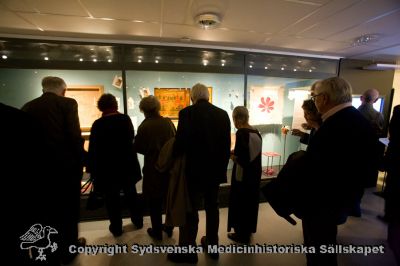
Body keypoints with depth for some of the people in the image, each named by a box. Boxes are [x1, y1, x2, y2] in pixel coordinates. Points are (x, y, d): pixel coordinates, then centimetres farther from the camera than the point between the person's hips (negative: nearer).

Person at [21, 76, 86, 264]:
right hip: (67, 165, -4)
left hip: (40, 166, 5)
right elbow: (74, 135, -17)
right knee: (68, 208, 12)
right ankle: (69, 250, 28)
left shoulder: (28, 106, 5)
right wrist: (80, 159, -4)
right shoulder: (67, 103, -9)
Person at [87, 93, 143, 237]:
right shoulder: (126, 119, -4)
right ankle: (137, 220, 32)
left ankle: (116, 227, 24)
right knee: (131, 194, 19)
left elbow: (93, 149, -13)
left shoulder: (98, 124, -14)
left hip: (107, 167, -3)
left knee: (112, 198, 11)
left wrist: (92, 169, -3)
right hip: (127, 165, 4)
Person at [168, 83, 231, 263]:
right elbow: (227, 144, 2)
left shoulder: (187, 113, -13)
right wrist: (222, 167, 12)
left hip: (195, 170, -5)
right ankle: (212, 246, 36)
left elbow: (180, 142, -19)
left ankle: (187, 250, 26)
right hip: (216, 170, 5)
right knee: (212, 208, 20)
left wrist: (174, 157, 3)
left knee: (190, 210, 11)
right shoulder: (223, 114, 1)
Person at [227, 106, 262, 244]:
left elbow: (241, 159, -26)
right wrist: (235, 153, 10)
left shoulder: (241, 133, -22)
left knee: (240, 202, 9)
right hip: (254, 173, 8)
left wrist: (230, 155, -8)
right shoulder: (255, 132, 2)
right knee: (250, 200, 22)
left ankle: (242, 234, 25)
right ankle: (248, 229, 40)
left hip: (243, 174, -8)